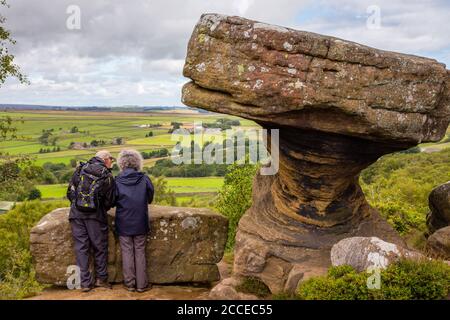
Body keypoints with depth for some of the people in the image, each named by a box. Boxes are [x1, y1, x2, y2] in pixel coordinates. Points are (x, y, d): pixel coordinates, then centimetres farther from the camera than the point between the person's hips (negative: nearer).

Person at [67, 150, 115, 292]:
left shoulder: (80, 169, 8)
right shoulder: (108, 177, 1)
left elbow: (69, 192, 10)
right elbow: (109, 202, 5)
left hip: (76, 213, 3)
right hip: (96, 215, -2)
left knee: (81, 247, 6)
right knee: (99, 247, 11)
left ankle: (85, 282, 8)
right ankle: (101, 278, 16)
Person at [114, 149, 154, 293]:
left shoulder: (117, 181, -7)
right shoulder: (144, 179, -6)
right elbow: (150, 198, 7)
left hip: (123, 223, 0)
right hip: (140, 222, 0)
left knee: (127, 252, 9)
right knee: (140, 252, 9)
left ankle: (130, 283, 14)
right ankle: (142, 284, 12)